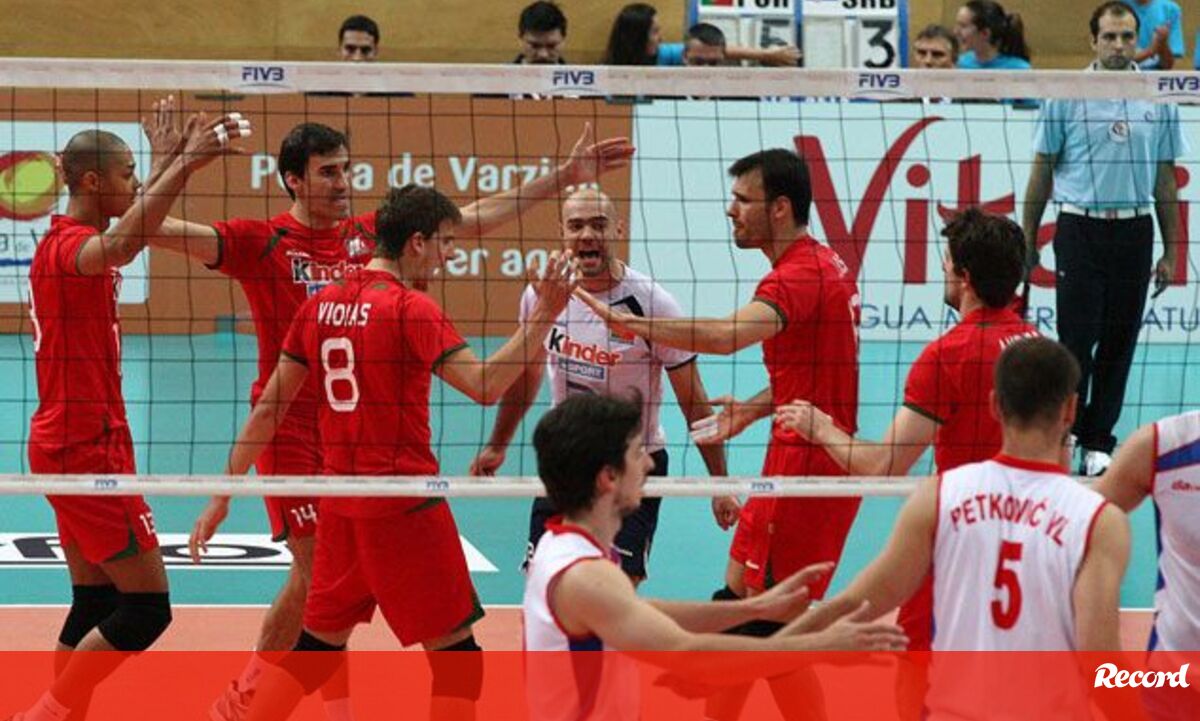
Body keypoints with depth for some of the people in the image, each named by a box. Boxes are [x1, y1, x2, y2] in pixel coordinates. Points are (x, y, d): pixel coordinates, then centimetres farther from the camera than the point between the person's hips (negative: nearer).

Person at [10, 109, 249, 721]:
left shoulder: (70, 240, 12)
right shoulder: (69, 245, -18)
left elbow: (131, 219, 34)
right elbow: (124, 241, -42)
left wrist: (176, 155, 34)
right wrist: (186, 163, -45)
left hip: (70, 445, 10)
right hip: (85, 447, -10)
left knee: (95, 602, 12)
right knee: (148, 606, -7)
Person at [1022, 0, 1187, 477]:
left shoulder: (1158, 100, 7)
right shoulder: (1065, 96, 0)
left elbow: (1166, 179, 12)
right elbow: (1042, 170, 4)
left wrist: (1171, 251, 10)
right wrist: (1028, 240, 2)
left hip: (1134, 233, 3)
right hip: (1080, 228, -3)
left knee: (1119, 344, 5)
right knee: (1077, 340, -6)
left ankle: (1098, 443, 13)